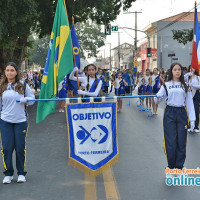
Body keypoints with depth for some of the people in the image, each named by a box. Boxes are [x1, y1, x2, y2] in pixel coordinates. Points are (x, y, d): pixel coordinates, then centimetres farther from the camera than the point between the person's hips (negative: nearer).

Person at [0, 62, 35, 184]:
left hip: (21, 121, -1)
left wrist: (24, 100, -12)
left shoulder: (23, 85, 5)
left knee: (20, 148, 1)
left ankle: (21, 173, 15)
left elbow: (32, 99, 7)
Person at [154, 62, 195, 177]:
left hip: (182, 114, 1)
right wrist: (158, 98, -21)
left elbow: (190, 103, 7)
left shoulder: (185, 86, 10)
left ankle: (179, 168, 14)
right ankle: (171, 168, 12)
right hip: (170, 114, -1)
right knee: (171, 143, -4)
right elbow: (157, 101, 4)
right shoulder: (166, 85, 7)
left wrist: (192, 119, -1)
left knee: (181, 143, 1)